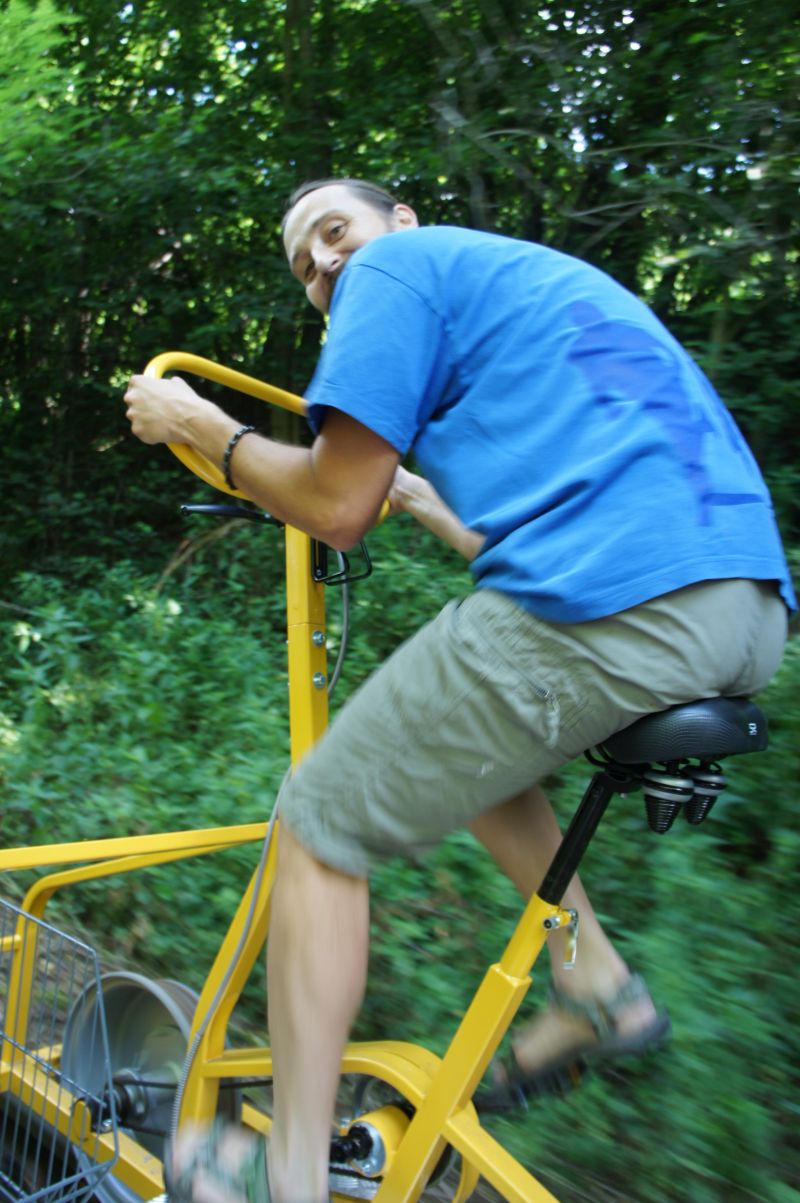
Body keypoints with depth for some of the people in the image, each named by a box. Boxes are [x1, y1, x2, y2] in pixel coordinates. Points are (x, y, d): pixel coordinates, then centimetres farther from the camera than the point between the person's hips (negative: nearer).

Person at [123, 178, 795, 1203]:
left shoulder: (398, 263, 9)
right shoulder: (517, 275, 33)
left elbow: (334, 509, 0)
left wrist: (197, 424, 16)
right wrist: (421, 494, 47)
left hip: (611, 604, -10)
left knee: (320, 826, 6)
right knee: (469, 743, 32)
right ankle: (600, 985, 25)